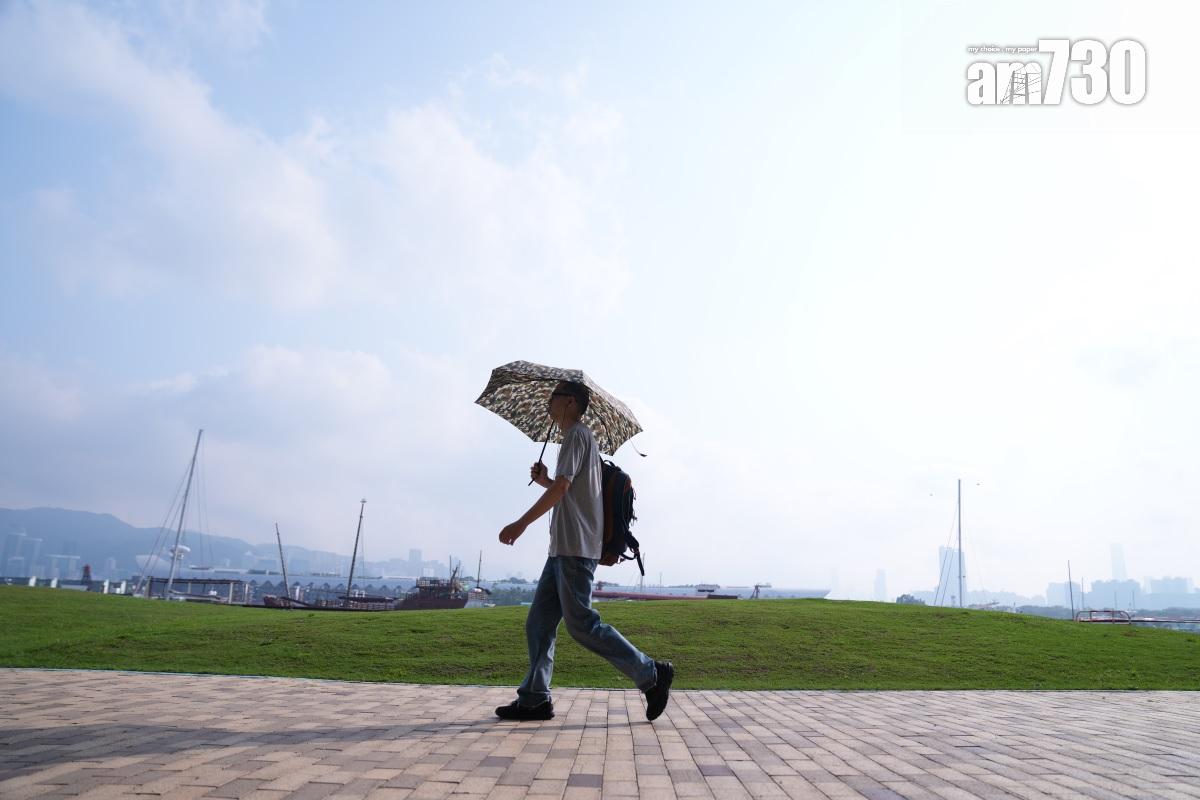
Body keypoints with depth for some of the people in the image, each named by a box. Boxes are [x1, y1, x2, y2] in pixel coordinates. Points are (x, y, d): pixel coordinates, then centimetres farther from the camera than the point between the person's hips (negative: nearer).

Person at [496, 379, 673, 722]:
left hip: (576, 547, -10)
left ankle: (651, 674, -2)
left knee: (581, 623, -9)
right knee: (538, 623, 8)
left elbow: (561, 487, -18)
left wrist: (521, 524, -16)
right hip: (563, 548, 10)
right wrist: (544, 481, 10)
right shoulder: (577, 437, 23)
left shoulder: (577, 434, -8)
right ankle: (534, 698, 11)